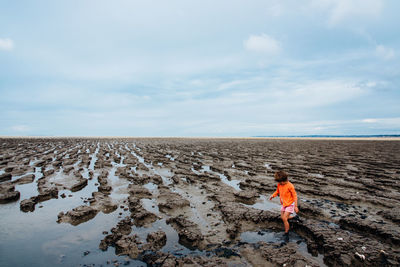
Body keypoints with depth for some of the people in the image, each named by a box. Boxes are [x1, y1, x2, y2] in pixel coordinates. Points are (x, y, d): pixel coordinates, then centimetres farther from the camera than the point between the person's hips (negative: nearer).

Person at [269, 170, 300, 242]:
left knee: (284, 218, -12)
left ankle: (286, 234, 5)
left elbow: (295, 196, -17)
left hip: (290, 204, -7)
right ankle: (295, 216, 37)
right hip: (284, 204, 7)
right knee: (282, 217, 15)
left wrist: (295, 206, -17)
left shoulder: (290, 186, -24)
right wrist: (273, 195, -8)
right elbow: (277, 191, 11)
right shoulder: (279, 184, -4)